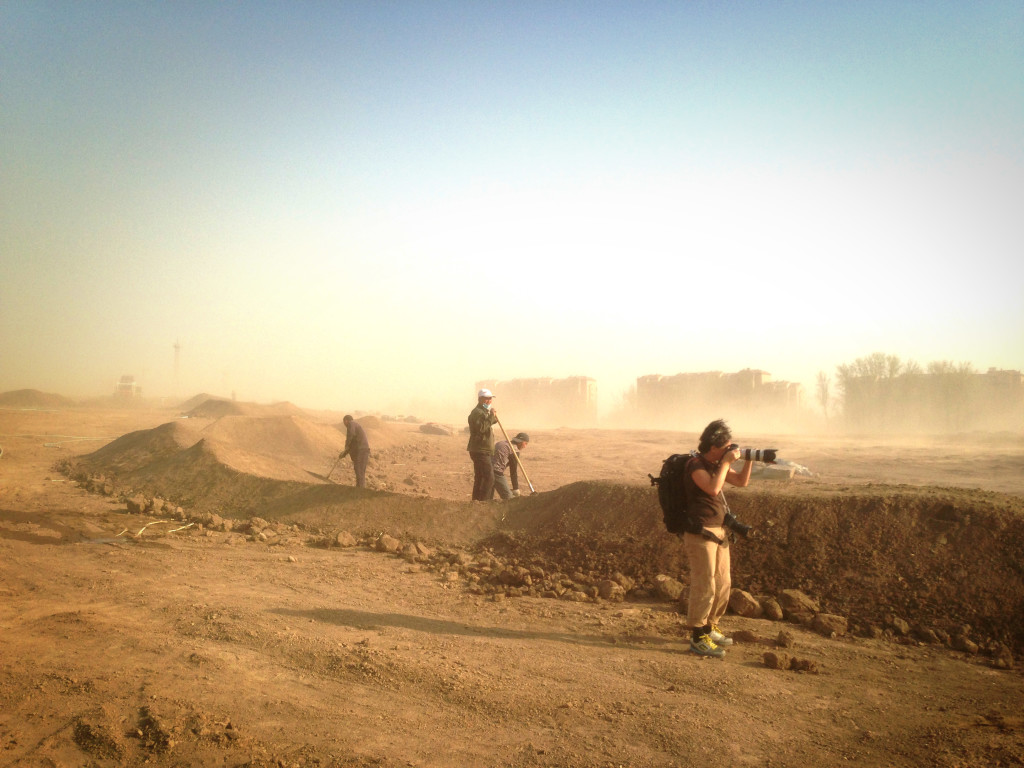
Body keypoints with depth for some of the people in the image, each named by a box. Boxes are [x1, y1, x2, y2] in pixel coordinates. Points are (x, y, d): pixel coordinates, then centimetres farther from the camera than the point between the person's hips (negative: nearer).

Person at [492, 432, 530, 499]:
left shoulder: (502, 443, 23)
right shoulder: (515, 450, -2)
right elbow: (514, 471, 1)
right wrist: (516, 488, 10)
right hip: (496, 471, -9)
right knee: (508, 497, -2)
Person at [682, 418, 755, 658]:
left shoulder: (717, 464, 12)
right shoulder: (696, 464, -14)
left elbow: (741, 482, 20)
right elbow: (712, 488, -29)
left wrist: (748, 461, 4)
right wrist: (727, 463, -21)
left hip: (719, 532, 9)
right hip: (700, 533, -9)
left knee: (723, 584, 15)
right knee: (704, 585, -9)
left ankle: (710, 627, 29)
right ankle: (698, 638, -3)